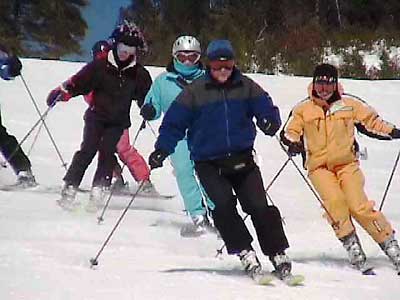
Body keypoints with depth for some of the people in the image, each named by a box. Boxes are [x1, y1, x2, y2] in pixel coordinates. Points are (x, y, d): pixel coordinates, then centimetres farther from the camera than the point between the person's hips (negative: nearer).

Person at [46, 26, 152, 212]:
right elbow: (78, 82, -1)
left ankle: (98, 192, -8)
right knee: (88, 150, -14)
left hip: (118, 121, 2)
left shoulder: (139, 74, 4)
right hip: (97, 116, -2)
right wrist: (61, 92, -14)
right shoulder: (100, 66, -2)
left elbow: (146, 96, 14)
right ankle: (69, 189, -13)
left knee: (107, 153, -11)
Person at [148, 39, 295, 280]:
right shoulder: (195, 91, 1)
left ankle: (278, 255, 0)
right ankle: (246, 253, -12)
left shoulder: (246, 87, 6)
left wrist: (270, 122, -24)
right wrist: (162, 150, -9)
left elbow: (264, 107, -1)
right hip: (209, 163, -1)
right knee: (224, 205, -20)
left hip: (242, 160, 1)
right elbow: (175, 122, 2)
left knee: (259, 206, -9)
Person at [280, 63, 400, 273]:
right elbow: (289, 132, 7)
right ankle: (353, 250, -20)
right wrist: (293, 142, -15)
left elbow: (372, 122, 14)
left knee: (359, 206, -18)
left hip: (347, 163, 0)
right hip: (319, 167, 0)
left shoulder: (350, 105, 6)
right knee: (335, 202, -26)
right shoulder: (303, 110, 6)